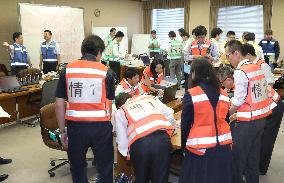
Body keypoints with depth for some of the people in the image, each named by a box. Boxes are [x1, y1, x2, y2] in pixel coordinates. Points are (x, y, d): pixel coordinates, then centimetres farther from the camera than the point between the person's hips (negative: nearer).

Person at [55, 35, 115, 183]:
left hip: (76, 126, 2)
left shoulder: (67, 70, 1)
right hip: (100, 126, -1)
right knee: (105, 169, 15)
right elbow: (108, 105, 3)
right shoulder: (106, 72, -2)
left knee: (78, 169, 20)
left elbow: (59, 105, 1)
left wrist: (62, 131, 10)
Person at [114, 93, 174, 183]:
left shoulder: (119, 112, 25)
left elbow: (122, 139, 20)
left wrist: (126, 152, 36)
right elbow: (169, 114, 26)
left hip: (140, 143, -1)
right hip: (162, 138, 2)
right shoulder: (149, 98, 29)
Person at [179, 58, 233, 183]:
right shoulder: (223, 94, 4)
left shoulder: (191, 95, -11)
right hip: (223, 146, 5)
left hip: (201, 149, -5)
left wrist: (184, 146, 7)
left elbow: (185, 124, -6)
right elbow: (224, 120, 13)